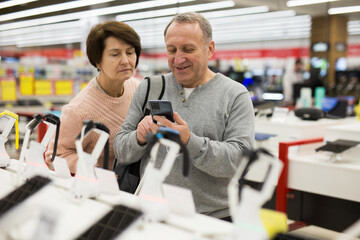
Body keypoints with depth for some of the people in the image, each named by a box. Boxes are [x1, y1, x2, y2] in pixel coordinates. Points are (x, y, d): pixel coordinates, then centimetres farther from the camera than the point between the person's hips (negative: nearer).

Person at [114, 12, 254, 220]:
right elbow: (121, 152, 12)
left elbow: (240, 159, -9)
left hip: (214, 218, -1)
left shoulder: (235, 95, 3)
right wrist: (140, 138, -10)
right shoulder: (148, 88, 11)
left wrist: (190, 142, -22)